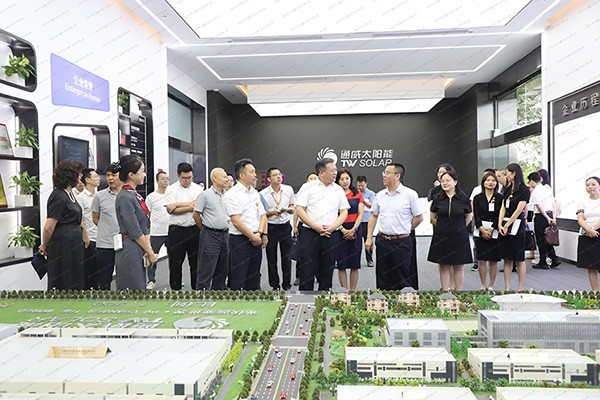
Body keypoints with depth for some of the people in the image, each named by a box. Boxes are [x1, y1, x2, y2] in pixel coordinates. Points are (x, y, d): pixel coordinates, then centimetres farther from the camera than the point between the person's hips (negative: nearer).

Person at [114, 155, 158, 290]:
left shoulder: (135, 195, 11)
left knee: (140, 289, 15)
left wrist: (149, 251, 0)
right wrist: (151, 253, -8)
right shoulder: (125, 198, -16)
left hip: (140, 252, 9)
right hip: (130, 252, -9)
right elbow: (135, 232, -17)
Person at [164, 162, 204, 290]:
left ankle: (196, 288, 21)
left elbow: (199, 205, -11)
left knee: (195, 260, 9)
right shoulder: (171, 189, 0)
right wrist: (190, 208, -12)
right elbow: (170, 210, -11)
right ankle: (175, 288, 18)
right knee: (175, 261, 6)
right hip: (177, 230, -2)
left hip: (194, 229, 2)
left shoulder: (198, 189, 6)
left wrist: (177, 204, -11)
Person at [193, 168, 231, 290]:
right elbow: (196, 215, -3)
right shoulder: (205, 195, -8)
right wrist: (206, 228, 7)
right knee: (206, 270, -3)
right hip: (210, 235, -6)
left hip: (225, 235, 6)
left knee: (222, 269, 13)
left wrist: (227, 230, 14)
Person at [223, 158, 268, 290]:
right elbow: (236, 221, -17)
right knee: (238, 280, 0)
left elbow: (263, 215, 12)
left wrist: (260, 234, -5)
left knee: (254, 279, 15)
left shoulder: (255, 193, 13)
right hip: (240, 240, -7)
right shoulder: (232, 194, -11)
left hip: (257, 240, 7)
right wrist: (254, 237, -12)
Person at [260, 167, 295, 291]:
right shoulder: (263, 194, -9)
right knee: (272, 259, 8)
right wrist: (273, 212, -18)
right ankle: (274, 286, 22)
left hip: (285, 226, 2)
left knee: (286, 258, 10)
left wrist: (289, 209, -10)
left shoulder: (288, 190, 1)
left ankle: (287, 285, 24)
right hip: (271, 228, -2)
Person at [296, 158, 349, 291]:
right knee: (307, 272, -2)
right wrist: (316, 226, -14)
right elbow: (299, 210, -5)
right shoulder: (308, 187, 1)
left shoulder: (338, 189, 11)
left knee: (327, 272, 10)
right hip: (309, 234, -3)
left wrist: (332, 227, -7)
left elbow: (344, 212, 10)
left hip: (331, 235, 3)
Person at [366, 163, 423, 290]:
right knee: (382, 277, 12)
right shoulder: (380, 195, 7)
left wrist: (404, 230, 4)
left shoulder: (410, 194, -7)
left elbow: (419, 217, -2)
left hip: (401, 243, -4)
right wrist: (369, 238, 8)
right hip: (382, 241, 5)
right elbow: (373, 216, 12)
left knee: (402, 280, 3)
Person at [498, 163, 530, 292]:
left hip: (517, 225, -6)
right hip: (504, 225, 6)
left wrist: (507, 225, -11)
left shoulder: (524, 190, -7)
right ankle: (507, 287, 14)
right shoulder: (507, 189, 13)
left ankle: (521, 287, 11)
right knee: (507, 258, 8)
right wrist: (500, 224, -4)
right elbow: (503, 208, 8)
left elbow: (518, 210, -12)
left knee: (519, 259, 2)